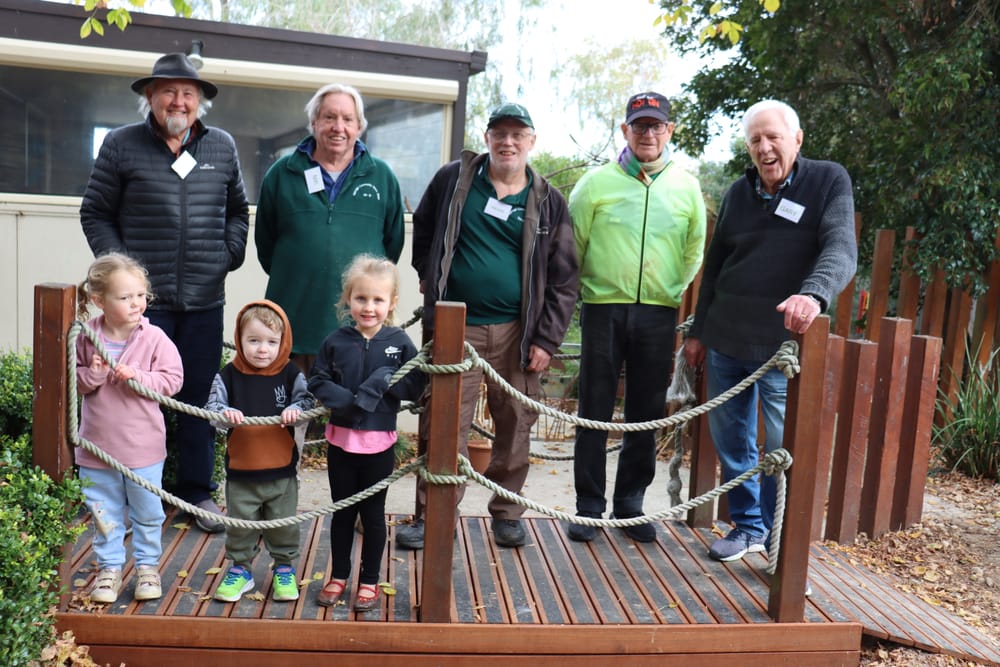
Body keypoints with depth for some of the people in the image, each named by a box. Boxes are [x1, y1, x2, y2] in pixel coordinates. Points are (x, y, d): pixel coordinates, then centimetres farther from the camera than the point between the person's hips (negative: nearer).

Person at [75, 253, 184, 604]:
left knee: (147, 512, 13)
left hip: (142, 447, -2)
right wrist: (90, 375, -17)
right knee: (104, 514, 16)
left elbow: (172, 379, -10)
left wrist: (137, 377, -23)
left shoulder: (154, 338, -11)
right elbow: (73, 380, 4)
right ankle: (109, 568, 32)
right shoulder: (86, 338, -6)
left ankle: (147, 565, 31)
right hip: (97, 446, 2)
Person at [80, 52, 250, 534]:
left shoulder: (222, 147, 9)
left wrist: (230, 254, 4)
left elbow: (237, 210, 18)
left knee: (200, 398, 9)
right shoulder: (121, 145, 1)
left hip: (205, 300, 3)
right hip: (144, 299, -2)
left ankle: (198, 491, 23)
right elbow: (95, 213, 6)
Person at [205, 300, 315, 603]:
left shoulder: (291, 374, -5)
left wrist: (296, 410, -25)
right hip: (241, 471, 0)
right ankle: (240, 569, 33)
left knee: (284, 525, 13)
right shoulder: (229, 375, -5)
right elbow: (212, 407, -6)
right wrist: (225, 414, -27)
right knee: (240, 524, 14)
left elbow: (308, 400, -4)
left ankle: (285, 568, 32)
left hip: (282, 470, 0)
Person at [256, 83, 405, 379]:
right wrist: (289, 276, 14)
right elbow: (265, 241, 17)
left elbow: (393, 241, 15)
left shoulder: (382, 177, 9)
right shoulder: (282, 173, 8)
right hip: (295, 318, 0)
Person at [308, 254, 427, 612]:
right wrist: (349, 400, -19)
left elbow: (416, 386, -7)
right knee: (342, 511, 15)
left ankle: (370, 580, 27)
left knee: (373, 513, 12)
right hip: (341, 439, 1)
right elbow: (317, 381, -4)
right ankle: (338, 576, 32)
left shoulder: (399, 342, -6)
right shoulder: (335, 342, -5)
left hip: (379, 443, -1)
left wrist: (385, 381, -24)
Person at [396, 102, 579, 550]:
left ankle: (506, 513, 26)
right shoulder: (454, 179, 5)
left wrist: (547, 340, -3)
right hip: (456, 326, 0)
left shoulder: (548, 202, 5)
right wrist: (429, 277, 11)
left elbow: (563, 280, 4)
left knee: (515, 425, 8)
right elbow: (422, 228, 21)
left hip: (516, 330, 1)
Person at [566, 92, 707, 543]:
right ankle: (588, 507, 14)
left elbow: (694, 252, 15)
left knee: (646, 414, 8)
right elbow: (571, 245, 5)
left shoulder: (687, 187, 7)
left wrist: (674, 291, 10)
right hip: (604, 308, -2)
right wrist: (583, 287, 4)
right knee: (595, 412, 2)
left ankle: (630, 503, 23)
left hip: (659, 313, 2)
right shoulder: (597, 182, 1)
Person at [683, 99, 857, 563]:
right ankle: (747, 525, 30)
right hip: (725, 341, 5)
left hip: (783, 344, -5)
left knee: (783, 449, -1)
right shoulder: (739, 193, 10)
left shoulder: (829, 181, -3)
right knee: (730, 441, 12)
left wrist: (814, 294, -38)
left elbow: (841, 250, -18)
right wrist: (698, 331, 15)